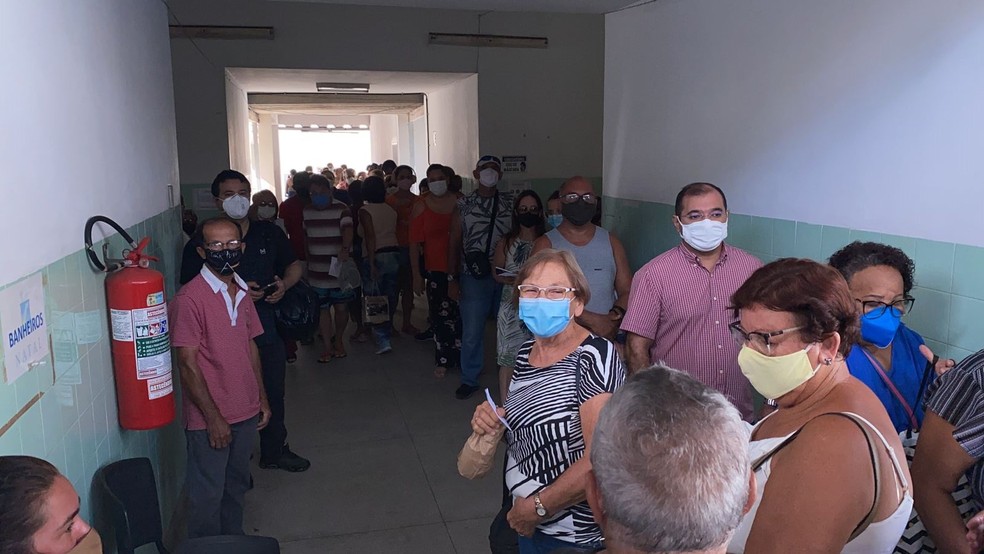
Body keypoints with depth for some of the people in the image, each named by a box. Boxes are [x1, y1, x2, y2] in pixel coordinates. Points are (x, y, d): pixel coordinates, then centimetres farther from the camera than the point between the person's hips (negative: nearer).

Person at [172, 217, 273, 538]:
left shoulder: (242, 292, 6)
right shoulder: (190, 298, -17)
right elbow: (188, 364, -17)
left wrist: (262, 399, 12)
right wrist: (214, 418, -16)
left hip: (246, 413, 7)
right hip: (209, 418, -7)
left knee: (236, 487, 22)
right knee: (207, 497, 8)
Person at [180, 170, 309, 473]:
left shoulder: (269, 233, 4)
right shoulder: (200, 243, -9)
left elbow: (294, 265, 15)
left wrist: (284, 284, -7)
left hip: (268, 329, 4)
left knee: (273, 394, 18)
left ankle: (275, 451, 39)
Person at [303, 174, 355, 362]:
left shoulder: (341, 209, -8)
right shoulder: (306, 212, 7)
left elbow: (348, 230, -25)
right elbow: (305, 239, 16)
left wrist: (345, 249, -43)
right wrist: (307, 261, 17)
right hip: (317, 272, 3)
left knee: (341, 307, 7)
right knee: (322, 309, 5)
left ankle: (338, 341, 28)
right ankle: (328, 347, 15)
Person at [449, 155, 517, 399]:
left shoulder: (511, 203, 5)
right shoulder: (463, 205, 5)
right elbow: (455, 243, 5)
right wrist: (452, 279, 1)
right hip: (473, 277, 0)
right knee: (471, 332, 5)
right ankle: (469, 380, 21)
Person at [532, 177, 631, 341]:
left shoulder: (611, 242, 10)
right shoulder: (545, 245, 1)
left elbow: (627, 291, 9)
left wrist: (615, 316, -13)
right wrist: (591, 320, -16)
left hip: (606, 337, 1)